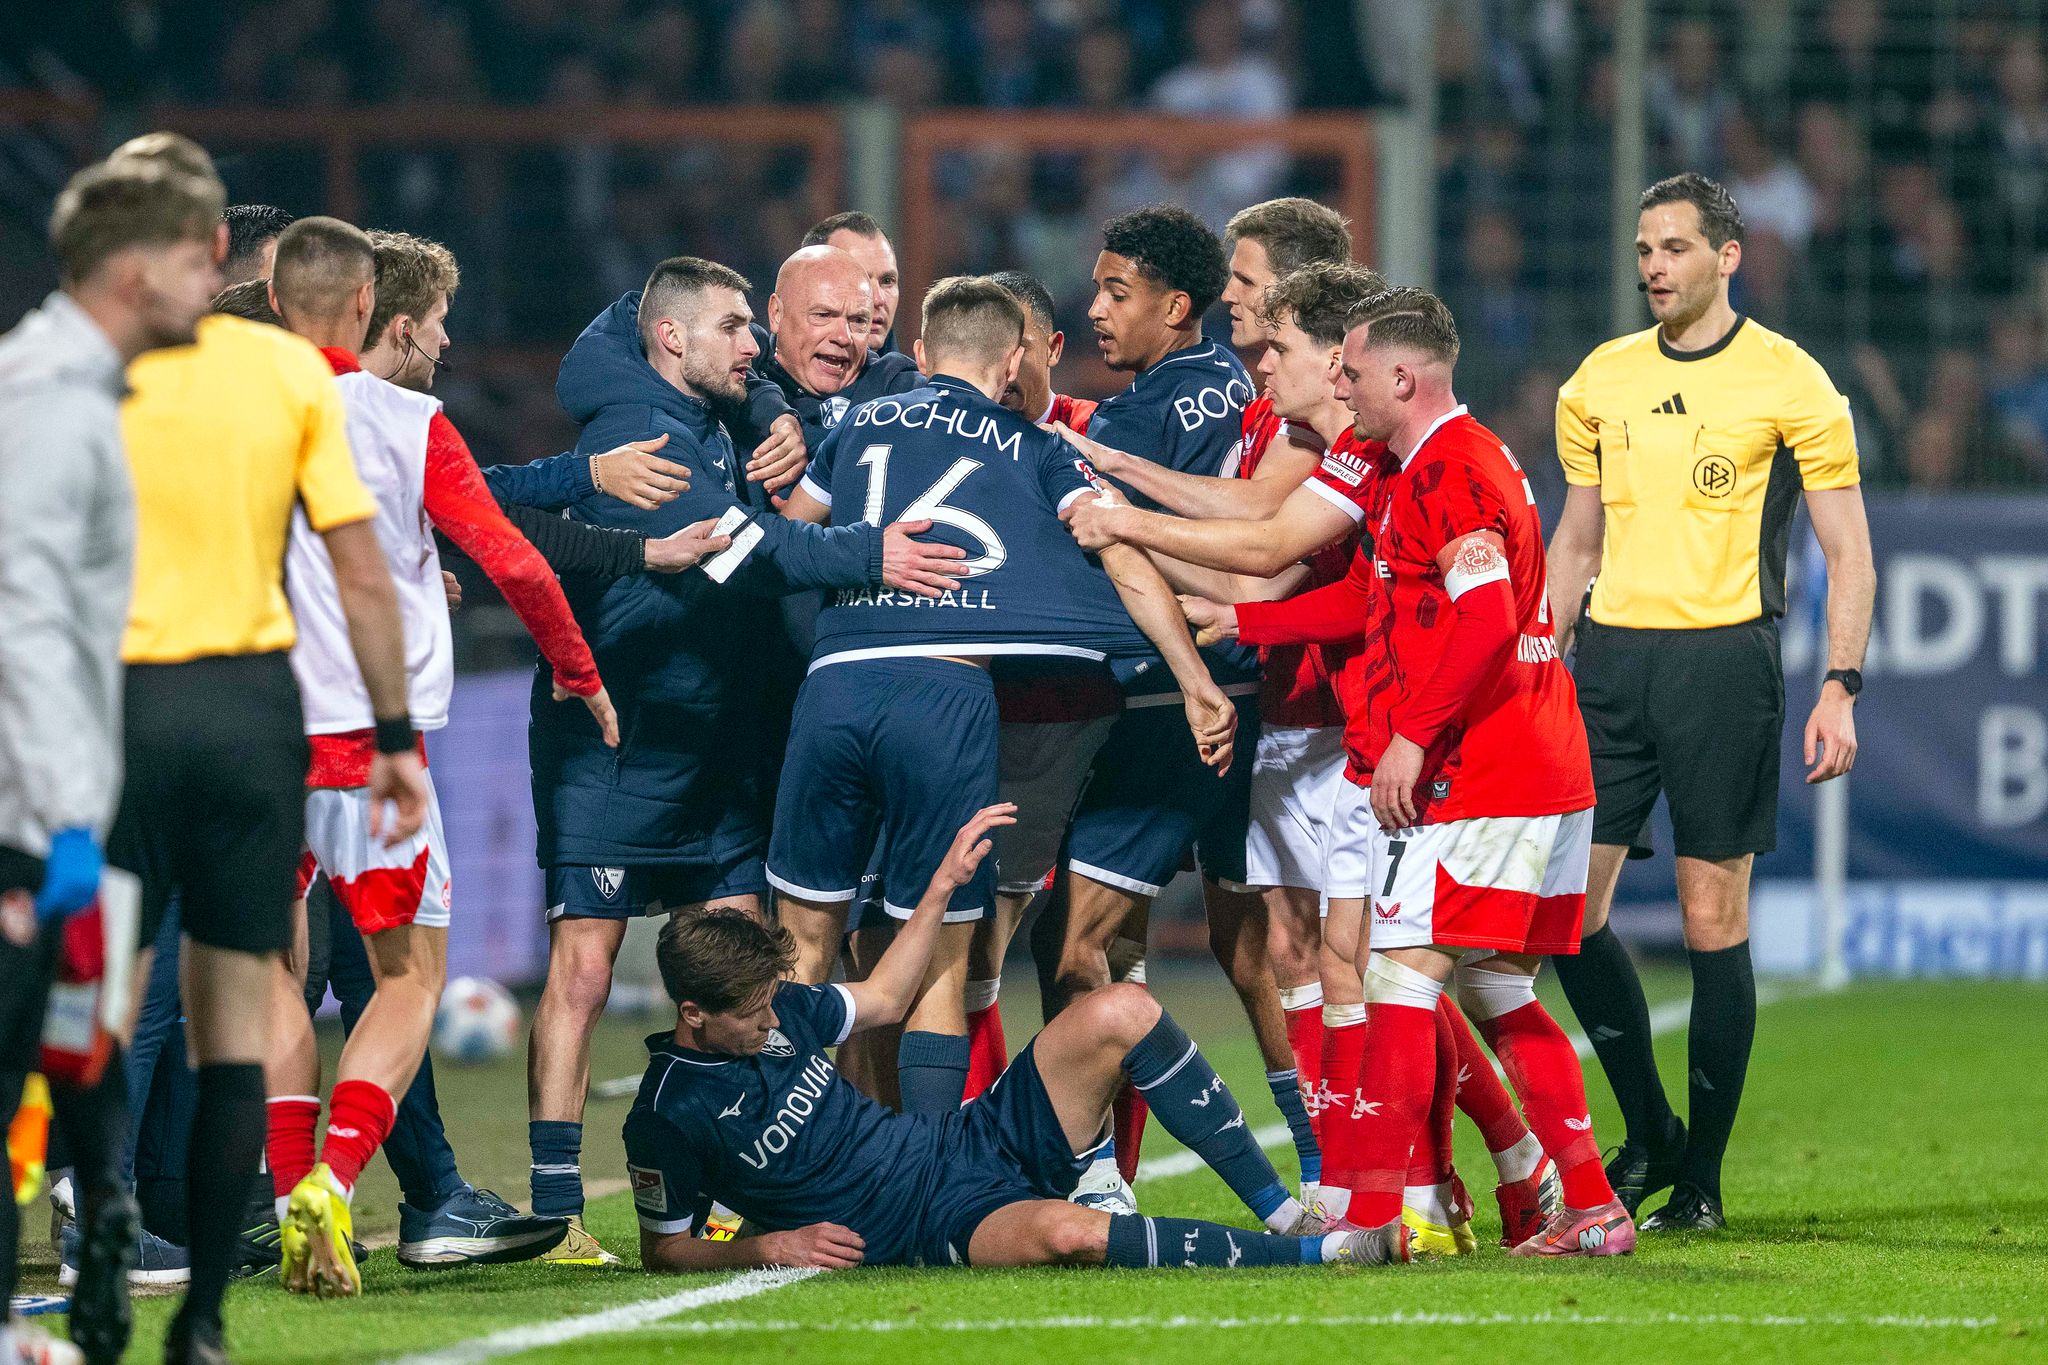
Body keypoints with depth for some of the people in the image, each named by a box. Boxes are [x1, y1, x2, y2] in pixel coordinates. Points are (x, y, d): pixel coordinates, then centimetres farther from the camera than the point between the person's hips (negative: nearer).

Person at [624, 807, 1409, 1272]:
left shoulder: (777, 1010, 6)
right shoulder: (667, 1116, -12)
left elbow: (881, 1000, 24)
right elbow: (664, 1252, -1)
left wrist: (942, 886, 19)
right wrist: (764, 1249, -17)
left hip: (976, 1143, 8)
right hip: (934, 1232, -8)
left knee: (1119, 1014, -10)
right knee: (1062, 1233, -42)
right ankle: (1312, 1254, -27)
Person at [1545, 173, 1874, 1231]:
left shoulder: (1787, 381, -2)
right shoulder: (1600, 381, 12)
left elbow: (1849, 553, 0)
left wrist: (1840, 689, -10)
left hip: (1723, 656, -5)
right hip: (1611, 657, 5)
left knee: (1713, 917, -4)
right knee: (1564, 905, -1)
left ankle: (1700, 1179, 4)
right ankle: (1648, 1133, 15)